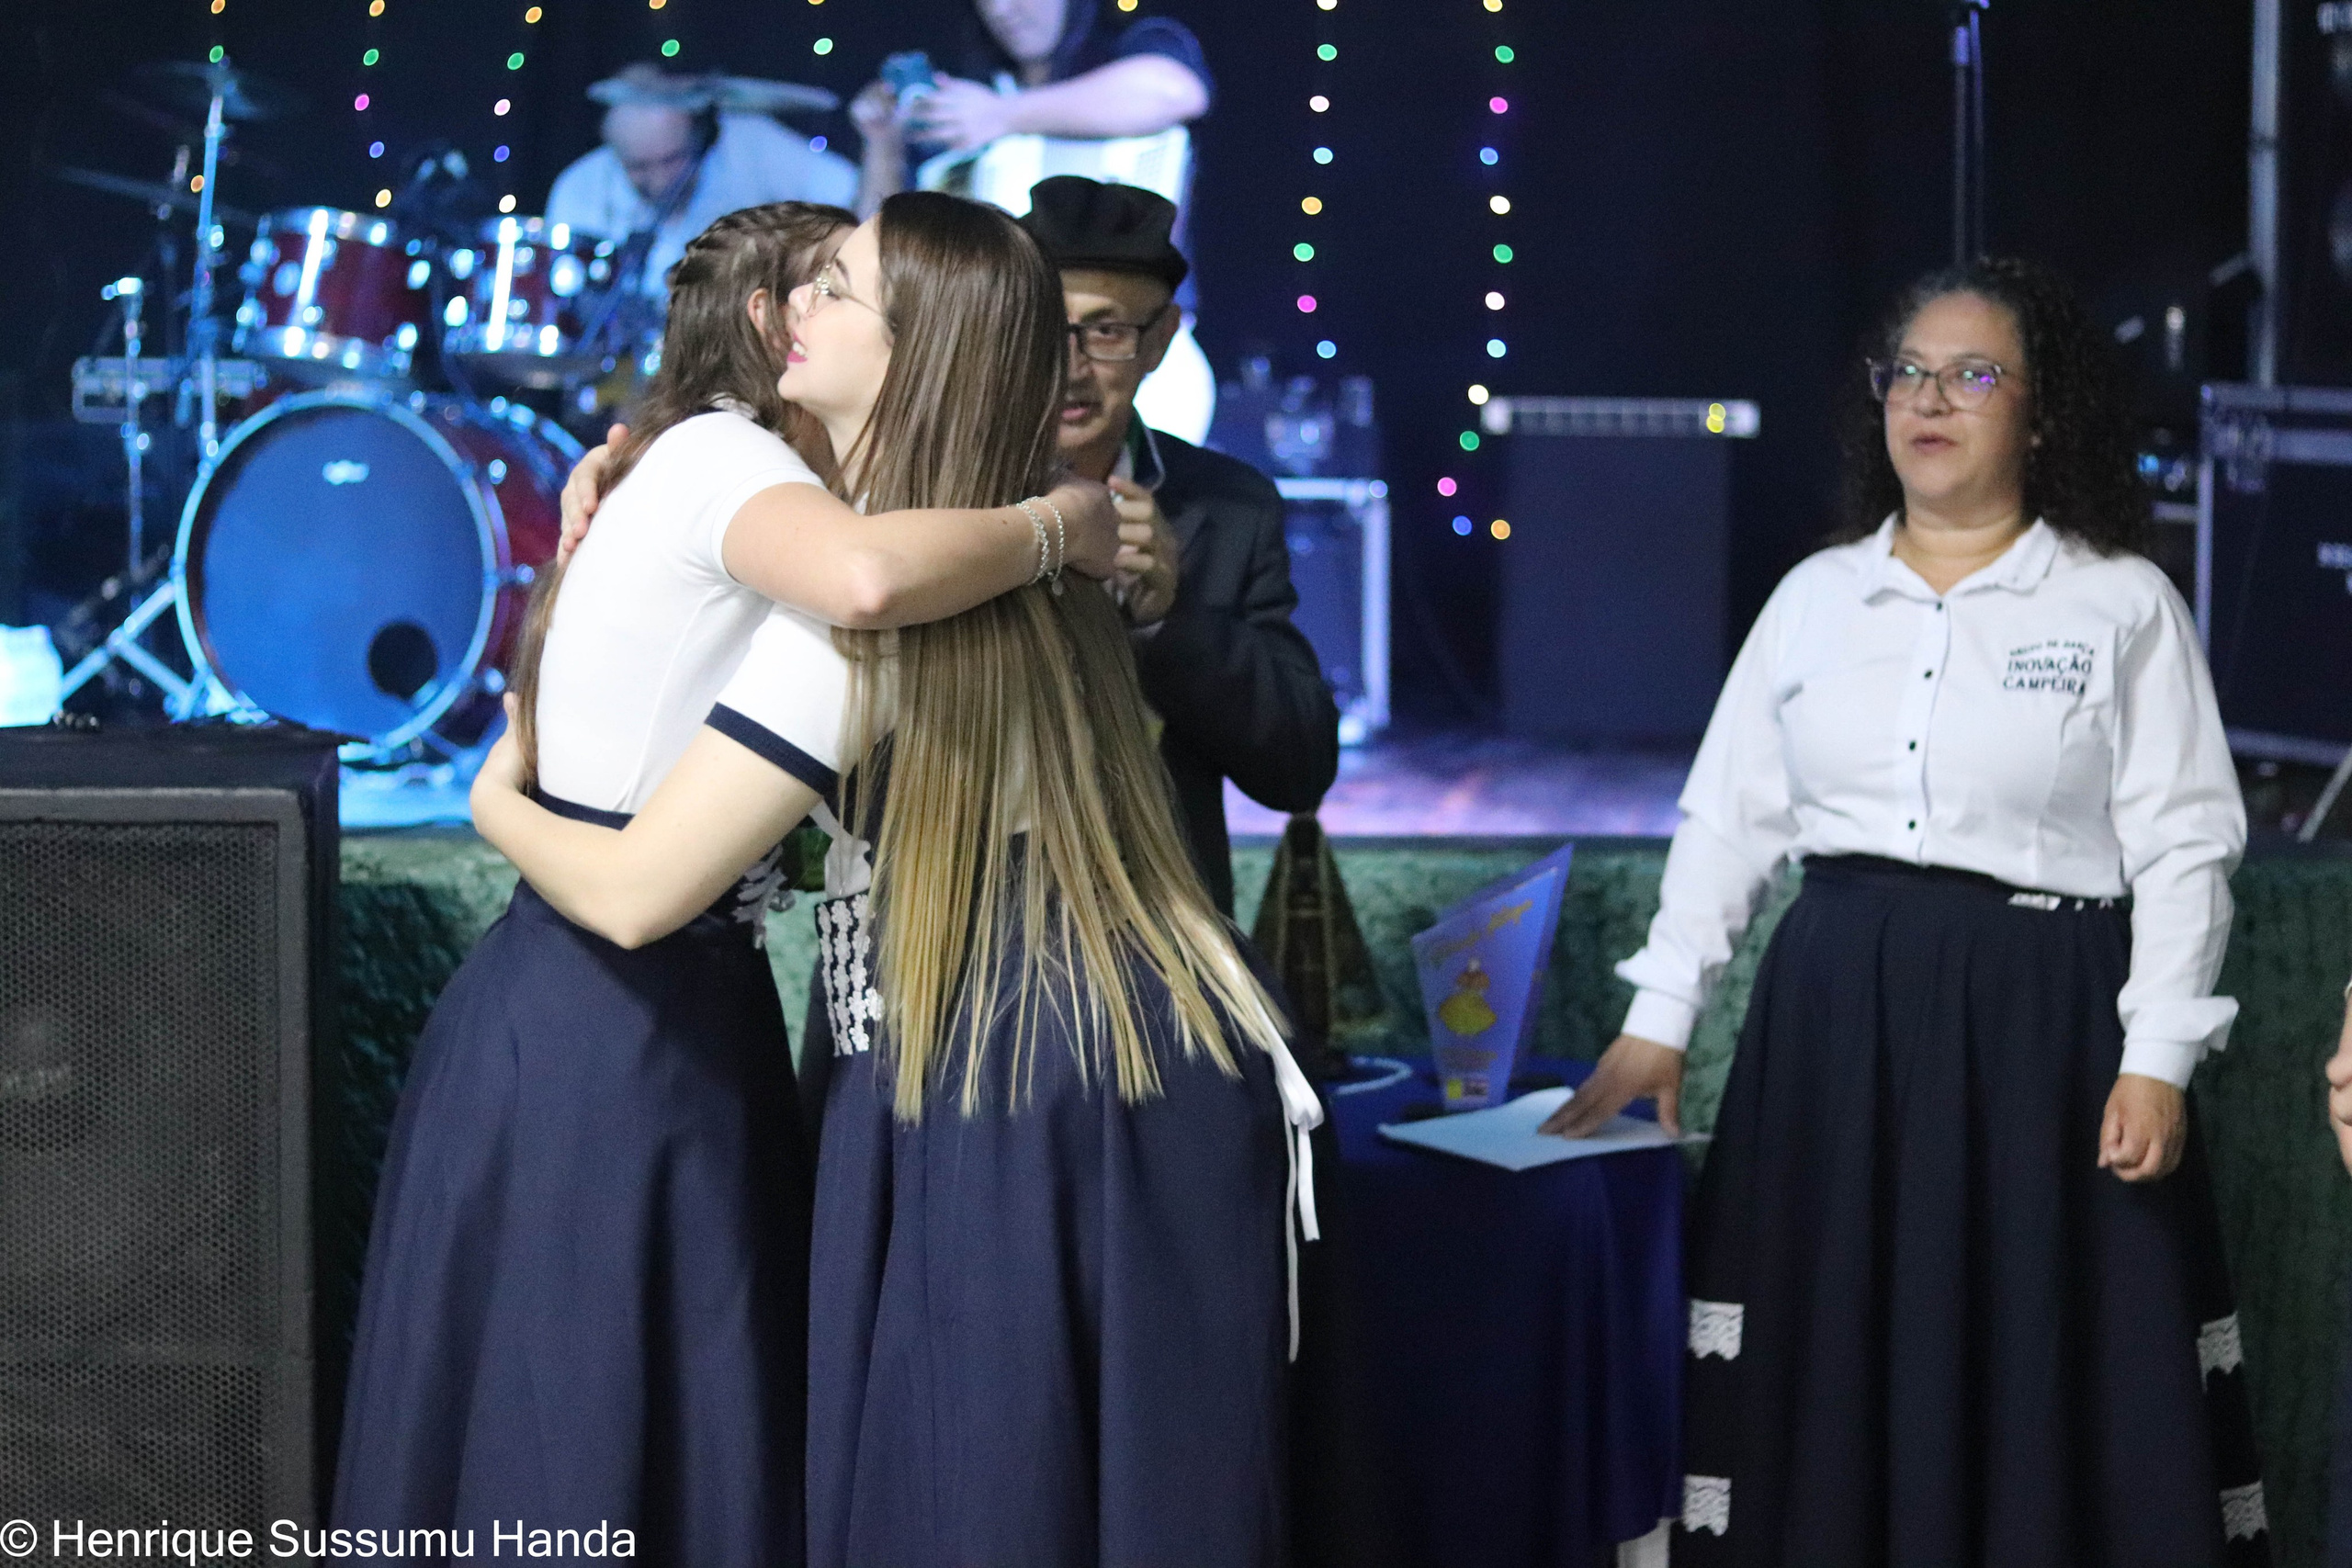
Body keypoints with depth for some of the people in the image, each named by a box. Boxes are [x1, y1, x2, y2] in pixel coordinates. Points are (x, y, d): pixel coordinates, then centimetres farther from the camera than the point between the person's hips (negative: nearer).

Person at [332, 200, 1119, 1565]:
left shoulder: (702, 471, 19)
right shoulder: (720, 456, -13)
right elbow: (871, 579, -35)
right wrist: (1058, 523, -21)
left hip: (658, 1005, 10)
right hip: (611, 1025, -10)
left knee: (687, 1430, 14)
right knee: (591, 1440, -2)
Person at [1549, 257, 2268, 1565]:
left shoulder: (2125, 606, 0)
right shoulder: (1815, 597, 10)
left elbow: (2184, 848, -3)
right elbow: (1731, 817, 11)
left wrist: (2159, 1061, -12)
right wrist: (1659, 1019, 4)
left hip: (2040, 1026, -3)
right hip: (1836, 1017, 3)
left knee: (2040, 1384, -2)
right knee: (1832, 1377, 4)